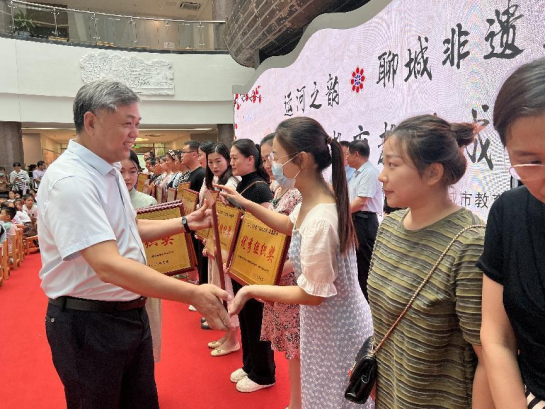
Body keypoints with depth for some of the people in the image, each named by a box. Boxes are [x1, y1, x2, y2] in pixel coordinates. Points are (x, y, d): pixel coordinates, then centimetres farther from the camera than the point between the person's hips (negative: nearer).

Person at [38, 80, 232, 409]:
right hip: (89, 323, -8)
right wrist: (193, 294, -39)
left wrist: (186, 223, 6)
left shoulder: (109, 171, 6)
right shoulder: (70, 180, -25)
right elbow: (110, 266, -34)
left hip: (131, 313, 9)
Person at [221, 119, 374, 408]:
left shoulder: (320, 220, -34)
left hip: (336, 328, -9)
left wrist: (252, 291, -18)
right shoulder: (314, 200, -4)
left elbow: (312, 294, -26)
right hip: (329, 320, 9)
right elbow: (292, 226, 16)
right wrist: (247, 204, 8)